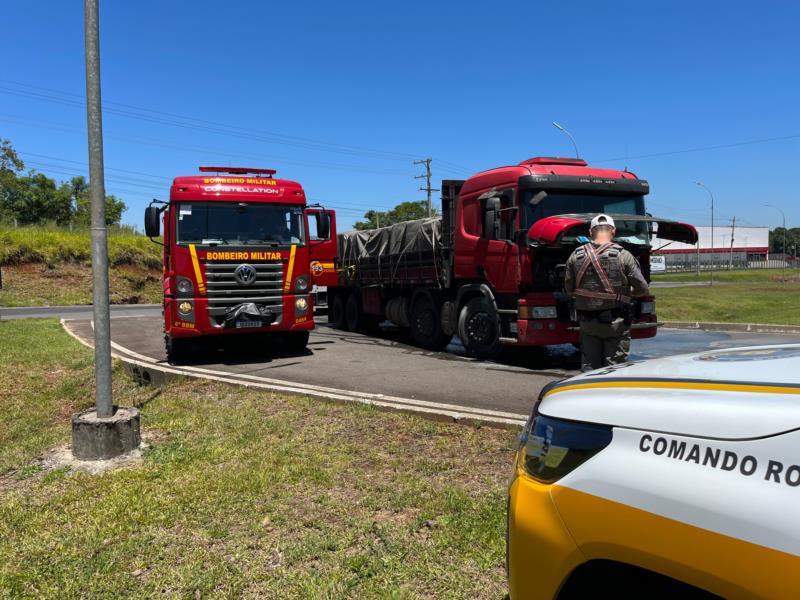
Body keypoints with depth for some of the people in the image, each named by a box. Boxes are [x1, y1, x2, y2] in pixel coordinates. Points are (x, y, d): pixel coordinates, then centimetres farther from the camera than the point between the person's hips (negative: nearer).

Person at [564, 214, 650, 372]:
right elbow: (643, 290, -6)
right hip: (616, 323, -3)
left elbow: (569, 289, 5)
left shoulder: (576, 256, -1)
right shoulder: (623, 255, -9)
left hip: (587, 322, 3)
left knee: (589, 366, 13)